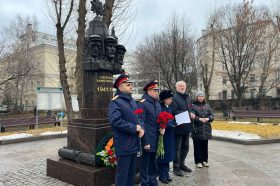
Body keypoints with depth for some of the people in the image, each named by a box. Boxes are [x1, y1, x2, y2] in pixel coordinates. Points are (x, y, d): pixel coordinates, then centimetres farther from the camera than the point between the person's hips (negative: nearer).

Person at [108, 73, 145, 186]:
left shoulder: (132, 101, 13)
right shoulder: (115, 102, -13)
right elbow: (115, 121, -26)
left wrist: (141, 128, -2)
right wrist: (134, 128, -19)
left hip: (134, 143, 8)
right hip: (124, 145, -8)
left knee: (131, 173, 19)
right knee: (122, 174, 4)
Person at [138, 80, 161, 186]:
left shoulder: (157, 103, 10)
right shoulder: (142, 104, -14)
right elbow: (141, 124, -17)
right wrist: (145, 142, -17)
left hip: (156, 139, 7)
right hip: (147, 139, -7)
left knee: (153, 161, 19)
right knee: (145, 162, 6)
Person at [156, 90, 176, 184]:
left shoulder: (169, 108, 12)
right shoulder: (159, 108, -13)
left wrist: (175, 123, -3)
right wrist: (171, 125, -22)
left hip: (169, 136, 8)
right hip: (163, 135, -8)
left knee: (168, 154, 14)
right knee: (162, 155, 3)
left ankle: (166, 174, 27)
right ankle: (162, 175, 16)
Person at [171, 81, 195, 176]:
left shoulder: (187, 98, 18)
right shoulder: (174, 98, -10)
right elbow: (174, 112, -20)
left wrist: (192, 114, 4)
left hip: (187, 127, 9)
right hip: (178, 127, -8)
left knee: (185, 147, 17)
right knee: (177, 148, 1)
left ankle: (181, 164, 32)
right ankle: (176, 167, 12)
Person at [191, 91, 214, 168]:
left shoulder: (207, 106, 11)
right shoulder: (193, 106, -2)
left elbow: (212, 115, 9)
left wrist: (208, 118, -12)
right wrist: (199, 119, -22)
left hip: (206, 129, 4)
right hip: (197, 129, -4)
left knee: (205, 146, 11)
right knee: (198, 146, 1)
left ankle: (205, 160, 24)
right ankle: (198, 161, 12)